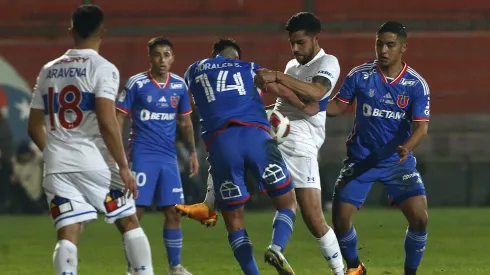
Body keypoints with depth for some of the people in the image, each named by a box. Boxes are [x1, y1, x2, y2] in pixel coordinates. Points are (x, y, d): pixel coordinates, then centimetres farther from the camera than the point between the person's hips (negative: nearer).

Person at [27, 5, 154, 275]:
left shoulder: (49, 70, 12)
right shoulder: (103, 68, -5)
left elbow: (35, 127, 14)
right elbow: (106, 121, -15)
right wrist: (123, 167, -10)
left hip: (57, 168, 4)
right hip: (95, 164, -4)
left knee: (67, 235, -1)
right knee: (129, 224, 11)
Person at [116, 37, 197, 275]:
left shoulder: (179, 86, 7)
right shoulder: (136, 84, -6)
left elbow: (185, 122, 18)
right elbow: (118, 119, -4)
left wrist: (192, 152, 12)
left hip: (169, 157, 4)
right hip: (142, 155, -4)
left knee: (173, 212, 3)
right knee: (135, 212, -6)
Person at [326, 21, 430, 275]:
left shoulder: (416, 85, -10)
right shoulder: (360, 75, -8)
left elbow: (421, 126, -15)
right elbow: (338, 106, -1)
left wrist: (406, 148, -35)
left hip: (398, 161, -1)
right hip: (360, 159, 1)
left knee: (419, 218, -15)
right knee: (340, 218, -5)